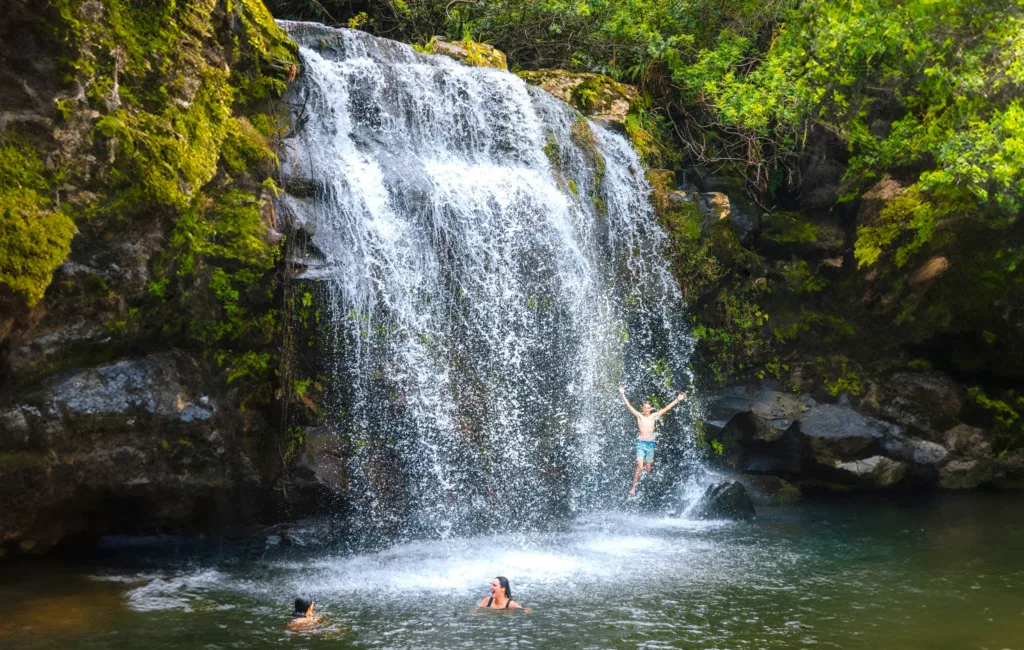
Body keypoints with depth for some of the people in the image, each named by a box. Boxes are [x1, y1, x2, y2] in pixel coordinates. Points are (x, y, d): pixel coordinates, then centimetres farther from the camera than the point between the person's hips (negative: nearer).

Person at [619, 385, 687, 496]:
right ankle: (633, 488, -9)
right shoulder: (639, 415, -1)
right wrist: (622, 394, -11)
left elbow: (666, 409, 4)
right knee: (640, 467, -15)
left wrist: (677, 400, 1)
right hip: (641, 442, -3)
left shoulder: (654, 416, 4)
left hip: (651, 443, 3)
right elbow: (629, 406, -6)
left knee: (648, 469, 9)